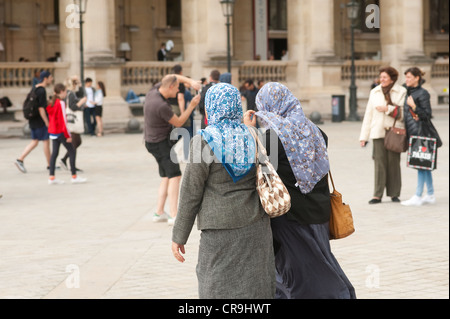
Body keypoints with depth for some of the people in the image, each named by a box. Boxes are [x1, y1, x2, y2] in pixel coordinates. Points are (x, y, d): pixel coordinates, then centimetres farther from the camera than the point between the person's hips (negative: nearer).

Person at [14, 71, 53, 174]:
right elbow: (41, 109, -21)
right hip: (40, 121, -9)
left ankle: (20, 159, 4)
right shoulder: (41, 91, -18)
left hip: (33, 121, 9)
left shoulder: (35, 89, 12)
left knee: (34, 142, 11)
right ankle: (49, 165, 10)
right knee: (46, 142, 1)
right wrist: (47, 122, -18)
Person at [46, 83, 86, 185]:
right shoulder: (61, 103, -16)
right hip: (61, 132, -8)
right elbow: (63, 120, -18)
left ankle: (51, 177, 6)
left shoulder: (52, 103, 10)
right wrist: (68, 135, -14)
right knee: (72, 151, 0)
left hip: (53, 132, 8)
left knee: (54, 153, 8)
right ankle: (74, 176, 0)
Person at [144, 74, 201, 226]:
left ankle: (159, 212, 15)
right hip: (160, 143, -10)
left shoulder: (154, 90, -2)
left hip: (152, 141, 10)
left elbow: (175, 76, 11)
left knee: (166, 177, 15)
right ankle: (174, 216, -18)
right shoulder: (162, 106, -27)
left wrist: (191, 81, -4)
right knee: (175, 176, -12)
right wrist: (191, 106, -7)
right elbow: (178, 123, -12)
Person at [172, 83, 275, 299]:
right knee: (255, 287, 11)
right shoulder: (252, 137, 3)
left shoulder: (204, 141, -12)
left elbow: (191, 193, -10)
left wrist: (179, 236, -3)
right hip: (256, 229, 5)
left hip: (220, 229, -5)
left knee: (219, 289, 4)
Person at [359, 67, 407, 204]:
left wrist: (388, 109, -12)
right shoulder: (374, 92, 13)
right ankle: (377, 195, -3)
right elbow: (368, 114, 14)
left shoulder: (401, 92, 2)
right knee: (379, 163, -4)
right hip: (378, 132, 2)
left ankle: (394, 194, 11)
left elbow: (403, 113, -5)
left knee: (394, 162, 1)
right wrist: (364, 136, 11)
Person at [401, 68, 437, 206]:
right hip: (411, 133, 9)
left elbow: (427, 115, -13)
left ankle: (418, 197, -7)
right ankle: (430, 195, 17)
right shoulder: (408, 92, 14)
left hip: (420, 132, -9)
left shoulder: (422, 93, -11)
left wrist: (414, 106, -21)